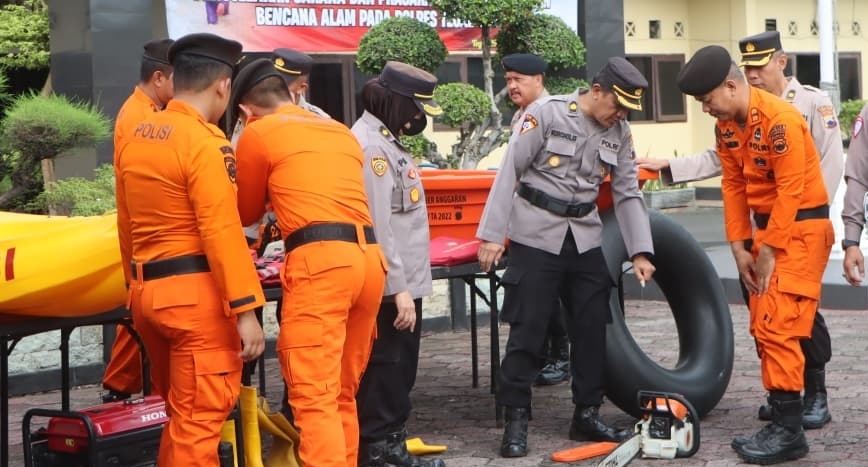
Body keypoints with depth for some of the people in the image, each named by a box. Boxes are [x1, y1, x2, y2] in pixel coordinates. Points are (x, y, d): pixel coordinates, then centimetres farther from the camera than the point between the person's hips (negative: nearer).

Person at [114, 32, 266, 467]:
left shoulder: (135, 137, 10)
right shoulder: (205, 143, -14)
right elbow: (222, 232, -19)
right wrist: (246, 309, -17)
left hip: (146, 291, 8)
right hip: (196, 293, -8)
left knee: (179, 413, 19)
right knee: (200, 420, -2)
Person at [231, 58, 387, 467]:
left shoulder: (258, 133, 8)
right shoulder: (341, 132, 26)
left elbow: (246, 213, 20)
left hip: (320, 260, -7)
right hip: (369, 257, 7)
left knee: (315, 398, -9)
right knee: (343, 393, 17)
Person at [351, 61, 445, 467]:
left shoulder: (387, 140, 16)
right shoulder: (369, 145, -17)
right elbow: (376, 226, -24)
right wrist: (398, 287, -23)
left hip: (405, 282, 10)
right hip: (388, 288, -10)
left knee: (400, 372, 17)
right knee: (383, 372, -4)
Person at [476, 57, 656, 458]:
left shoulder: (619, 133, 6)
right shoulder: (546, 113, -10)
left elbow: (628, 194, 8)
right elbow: (509, 172, -11)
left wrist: (640, 251, 0)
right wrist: (492, 234, -14)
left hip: (585, 239, 6)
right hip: (536, 236, -5)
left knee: (592, 328, 7)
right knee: (527, 330, -3)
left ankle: (587, 415, 19)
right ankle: (515, 421, 5)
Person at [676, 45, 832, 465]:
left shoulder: (780, 119, -21)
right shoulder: (726, 125, 5)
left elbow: (790, 191, -22)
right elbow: (733, 185, 8)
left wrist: (769, 252, -17)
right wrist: (740, 248, 3)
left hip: (801, 228, -9)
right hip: (766, 226, 9)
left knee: (778, 326, -13)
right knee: (762, 327, 9)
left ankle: (789, 430, -9)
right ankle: (781, 414, 15)